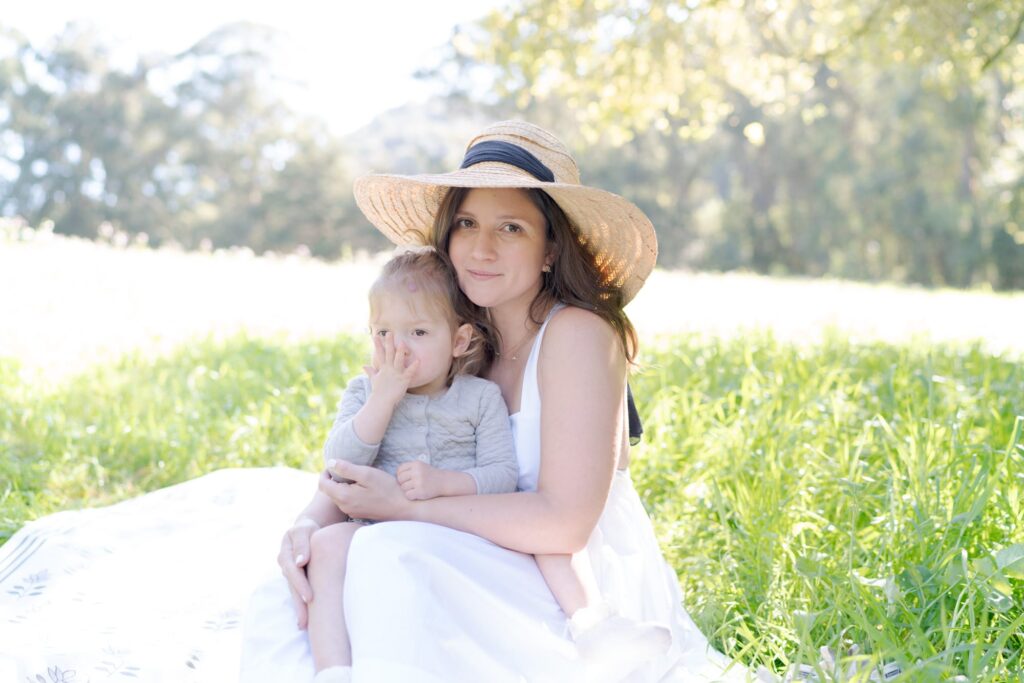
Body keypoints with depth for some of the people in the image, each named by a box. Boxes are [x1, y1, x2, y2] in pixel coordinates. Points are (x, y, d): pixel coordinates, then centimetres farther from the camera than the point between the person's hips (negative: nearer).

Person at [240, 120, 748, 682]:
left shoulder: (577, 332, -15)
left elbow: (563, 521, -22)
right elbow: (362, 465, 8)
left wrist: (403, 506, -17)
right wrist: (309, 525, -14)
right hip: (505, 583, 6)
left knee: (390, 559, -29)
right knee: (281, 607, -10)